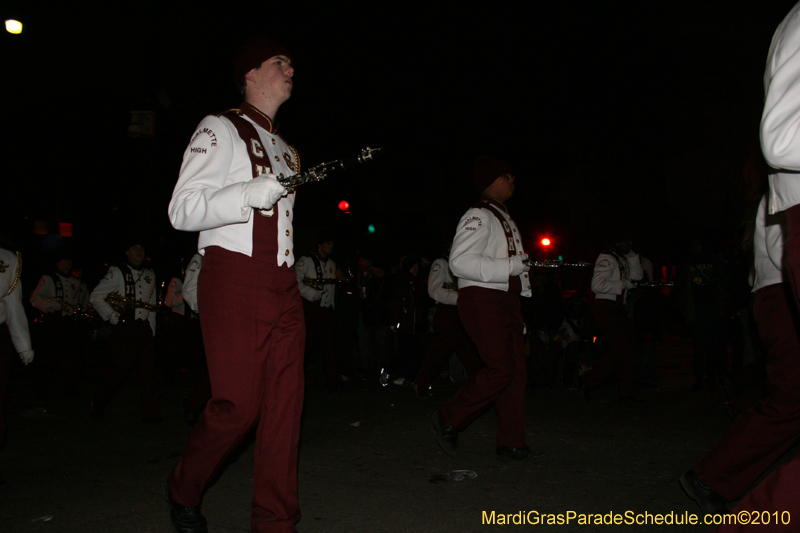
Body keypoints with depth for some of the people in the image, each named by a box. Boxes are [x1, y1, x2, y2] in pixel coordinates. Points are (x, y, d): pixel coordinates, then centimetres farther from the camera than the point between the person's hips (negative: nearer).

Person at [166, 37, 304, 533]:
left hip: (283, 286, 7)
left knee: (285, 403, 1)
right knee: (239, 405, -9)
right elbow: (182, 210, -8)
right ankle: (183, 492, 18)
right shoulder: (221, 129, 2)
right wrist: (251, 192, -20)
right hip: (234, 279, -7)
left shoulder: (287, 149, 25)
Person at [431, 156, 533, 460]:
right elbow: (460, 262, -20)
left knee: (516, 371, 4)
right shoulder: (478, 216, -8)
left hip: (506, 300, 9)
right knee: (500, 368, -15)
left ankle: (511, 444, 9)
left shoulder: (504, 218, 23)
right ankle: (449, 419, 1)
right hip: (481, 300, -9)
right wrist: (511, 266, -21)